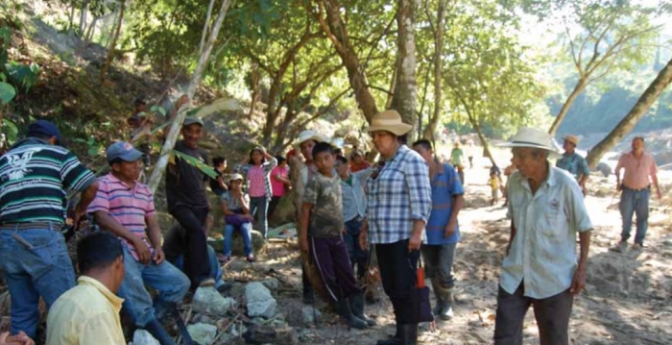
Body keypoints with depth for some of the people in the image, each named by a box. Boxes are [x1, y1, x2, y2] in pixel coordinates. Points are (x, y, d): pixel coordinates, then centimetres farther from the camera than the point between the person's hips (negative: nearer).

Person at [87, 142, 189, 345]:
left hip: (143, 252, 7)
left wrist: (157, 247, 0)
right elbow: (102, 219, -13)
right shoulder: (103, 185, -1)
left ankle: (145, 322, 4)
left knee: (180, 282, -1)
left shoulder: (145, 190, 20)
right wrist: (134, 239, -19)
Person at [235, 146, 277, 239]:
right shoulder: (248, 168, 7)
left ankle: (262, 238, 14)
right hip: (251, 197, 2)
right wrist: (247, 159, 4)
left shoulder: (266, 167, 1)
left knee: (262, 218, 7)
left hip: (263, 197, -2)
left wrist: (265, 153, -4)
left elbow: (274, 162, -17)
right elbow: (237, 169, -3)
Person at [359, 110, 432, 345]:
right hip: (383, 237, 8)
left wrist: (417, 233, -22)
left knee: (405, 289, -3)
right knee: (392, 289, 12)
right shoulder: (383, 163, 16)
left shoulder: (411, 160, -9)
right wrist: (366, 228, 21)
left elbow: (421, 201, -16)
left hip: (403, 237, -8)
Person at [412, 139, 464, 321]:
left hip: (445, 231, -3)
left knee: (444, 271, -1)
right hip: (426, 231, 3)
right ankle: (440, 302, 28)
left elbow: (459, 197, -6)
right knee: (432, 271, 12)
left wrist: (452, 222, -13)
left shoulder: (447, 170, -7)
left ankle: (448, 304, 19)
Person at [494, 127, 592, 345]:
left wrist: (581, 269, -9)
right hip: (515, 274, 4)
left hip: (554, 277, -4)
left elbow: (584, 228, -7)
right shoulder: (514, 182, -4)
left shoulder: (565, 184, -16)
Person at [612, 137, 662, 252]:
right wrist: (618, 181, 1)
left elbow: (653, 174, 5)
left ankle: (639, 242, 13)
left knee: (642, 217, 4)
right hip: (628, 191, -1)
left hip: (643, 191, 1)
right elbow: (617, 169, 10)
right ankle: (624, 240, 14)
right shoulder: (625, 157, -8)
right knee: (626, 216, 1)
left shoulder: (649, 158, -5)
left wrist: (658, 189, 6)